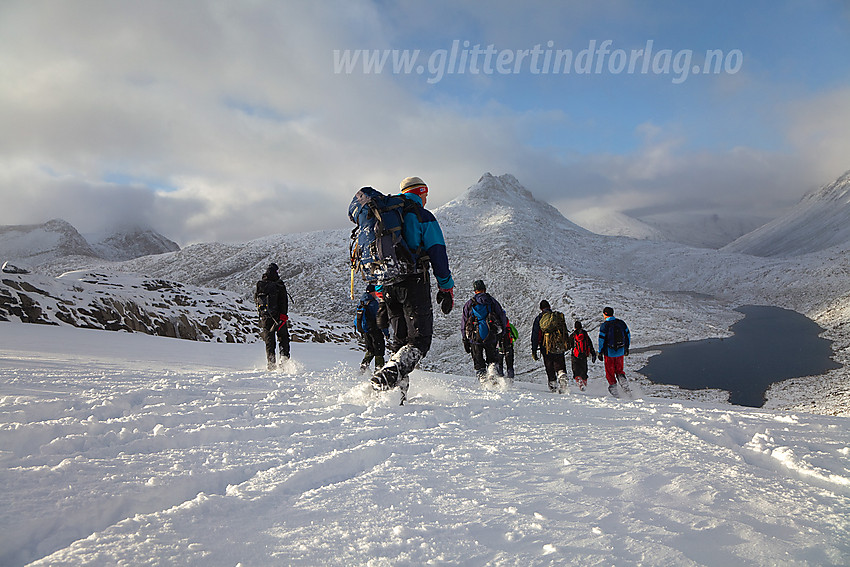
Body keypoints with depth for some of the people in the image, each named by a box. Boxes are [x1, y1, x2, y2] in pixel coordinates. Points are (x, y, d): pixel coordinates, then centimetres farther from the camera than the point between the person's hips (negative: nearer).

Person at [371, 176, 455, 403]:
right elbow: (438, 254, -6)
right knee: (420, 339, -6)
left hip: (389, 287, 6)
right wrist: (447, 288, -2)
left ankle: (398, 390, 5)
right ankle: (388, 374, -28)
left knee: (400, 340, 14)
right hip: (414, 283, -6)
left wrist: (380, 291, 27)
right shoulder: (423, 217, 0)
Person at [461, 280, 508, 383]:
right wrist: (502, 333, 14)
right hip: (491, 336, 0)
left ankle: (482, 378, -2)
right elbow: (502, 317, 5)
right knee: (492, 358, 10)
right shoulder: (491, 300, 6)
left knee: (478, 362, 9)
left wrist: (465, 341, 12)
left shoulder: (469, 304, 8)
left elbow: (464, 323, 8)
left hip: (475, 337, 0)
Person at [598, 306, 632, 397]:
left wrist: (600, 352, -3)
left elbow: (601, 339, -12)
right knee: (619, 369, 19)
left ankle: (613, 389, 8)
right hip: (620, 352, 4)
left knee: (610, 371, 10)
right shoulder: (621, 322, 1)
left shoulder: (604, 325, -12)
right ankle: (622, 379, -8)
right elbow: (628, 335, 9)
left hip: (609, 353, -4)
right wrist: (626, 347, 19)